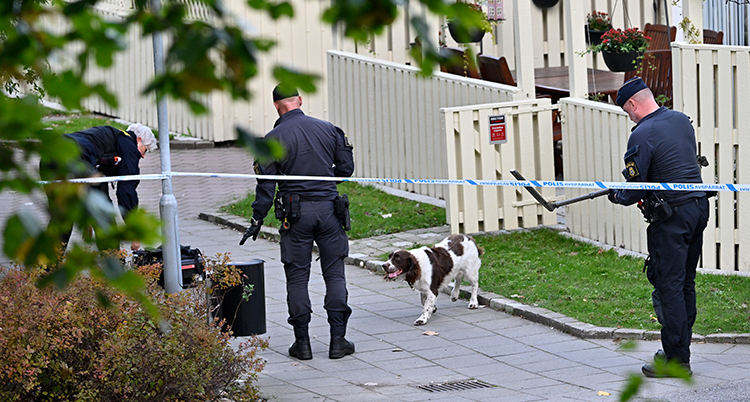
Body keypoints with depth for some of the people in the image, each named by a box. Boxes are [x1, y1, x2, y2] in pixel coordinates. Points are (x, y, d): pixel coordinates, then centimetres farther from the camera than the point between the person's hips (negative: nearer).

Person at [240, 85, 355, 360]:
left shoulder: (273, 139, -4)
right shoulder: (328, 130, 3)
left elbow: (266, 184, -5)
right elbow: (346, 168, 9)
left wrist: (257, 220, 1)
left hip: (295, 213, -2)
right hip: (328, 208, 2)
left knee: (297, 277, 6)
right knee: (334, 274, 7)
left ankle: (302, 342, 7)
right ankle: (338, 340, 4)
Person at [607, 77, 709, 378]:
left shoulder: (642, 135, -15)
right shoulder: (681, 120, 10)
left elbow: (634, 191, -14)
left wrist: (616, 195, 8)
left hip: (671, 217, -8)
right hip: (699, 207, 9)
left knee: (669, 287, -4)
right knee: (685, 283, 15)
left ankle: (677, 359, -4)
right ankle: (680, 347, 23)